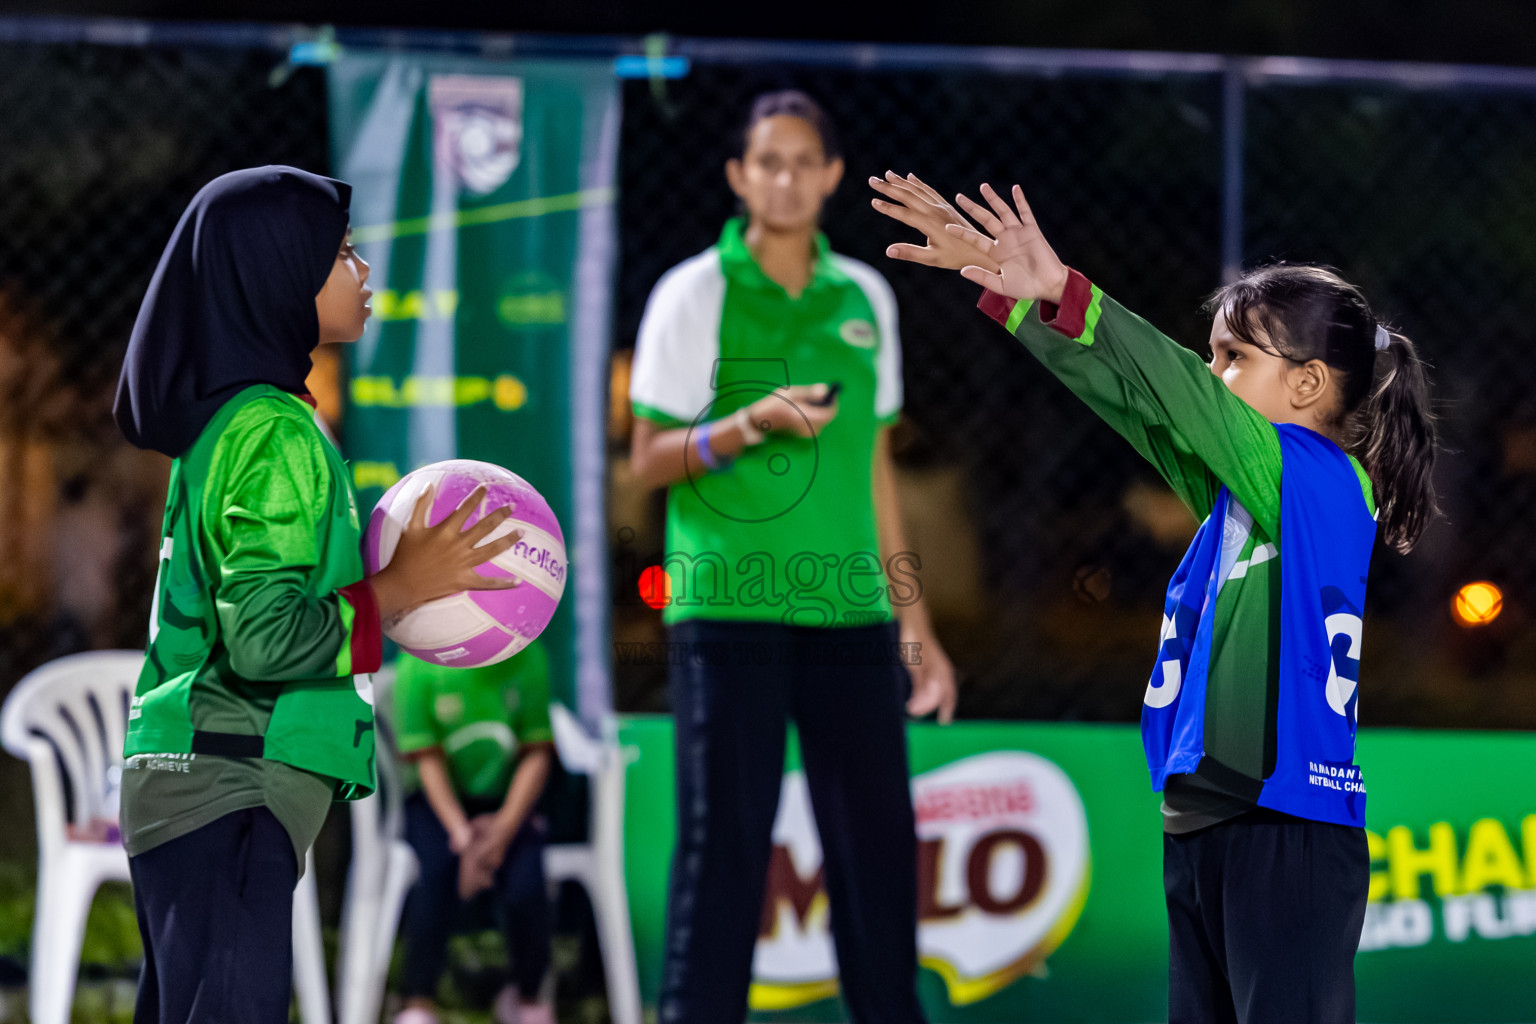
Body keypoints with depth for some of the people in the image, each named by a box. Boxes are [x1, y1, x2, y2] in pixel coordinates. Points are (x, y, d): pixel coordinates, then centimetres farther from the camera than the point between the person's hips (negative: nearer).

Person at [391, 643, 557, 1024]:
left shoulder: (528, 658, -5)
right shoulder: (419, 666, -10)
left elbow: (537, 755, -4)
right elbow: (428, 761, -9)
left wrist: (502, 830, -17)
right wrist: (461, 833, -23)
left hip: (510, 799, 1)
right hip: (439, 800, -1)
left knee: (524, 883, -26)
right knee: (437, 868, -33)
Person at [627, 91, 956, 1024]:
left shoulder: (865, 298, 14)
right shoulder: (695, 293, 0)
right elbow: (649, 460, -1)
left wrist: (915, 622, 16)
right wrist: (750, 425, -19)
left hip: (849, 611, 4)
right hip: (729, 607, -4)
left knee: (879, 841, 3)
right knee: (725, 841, -4)